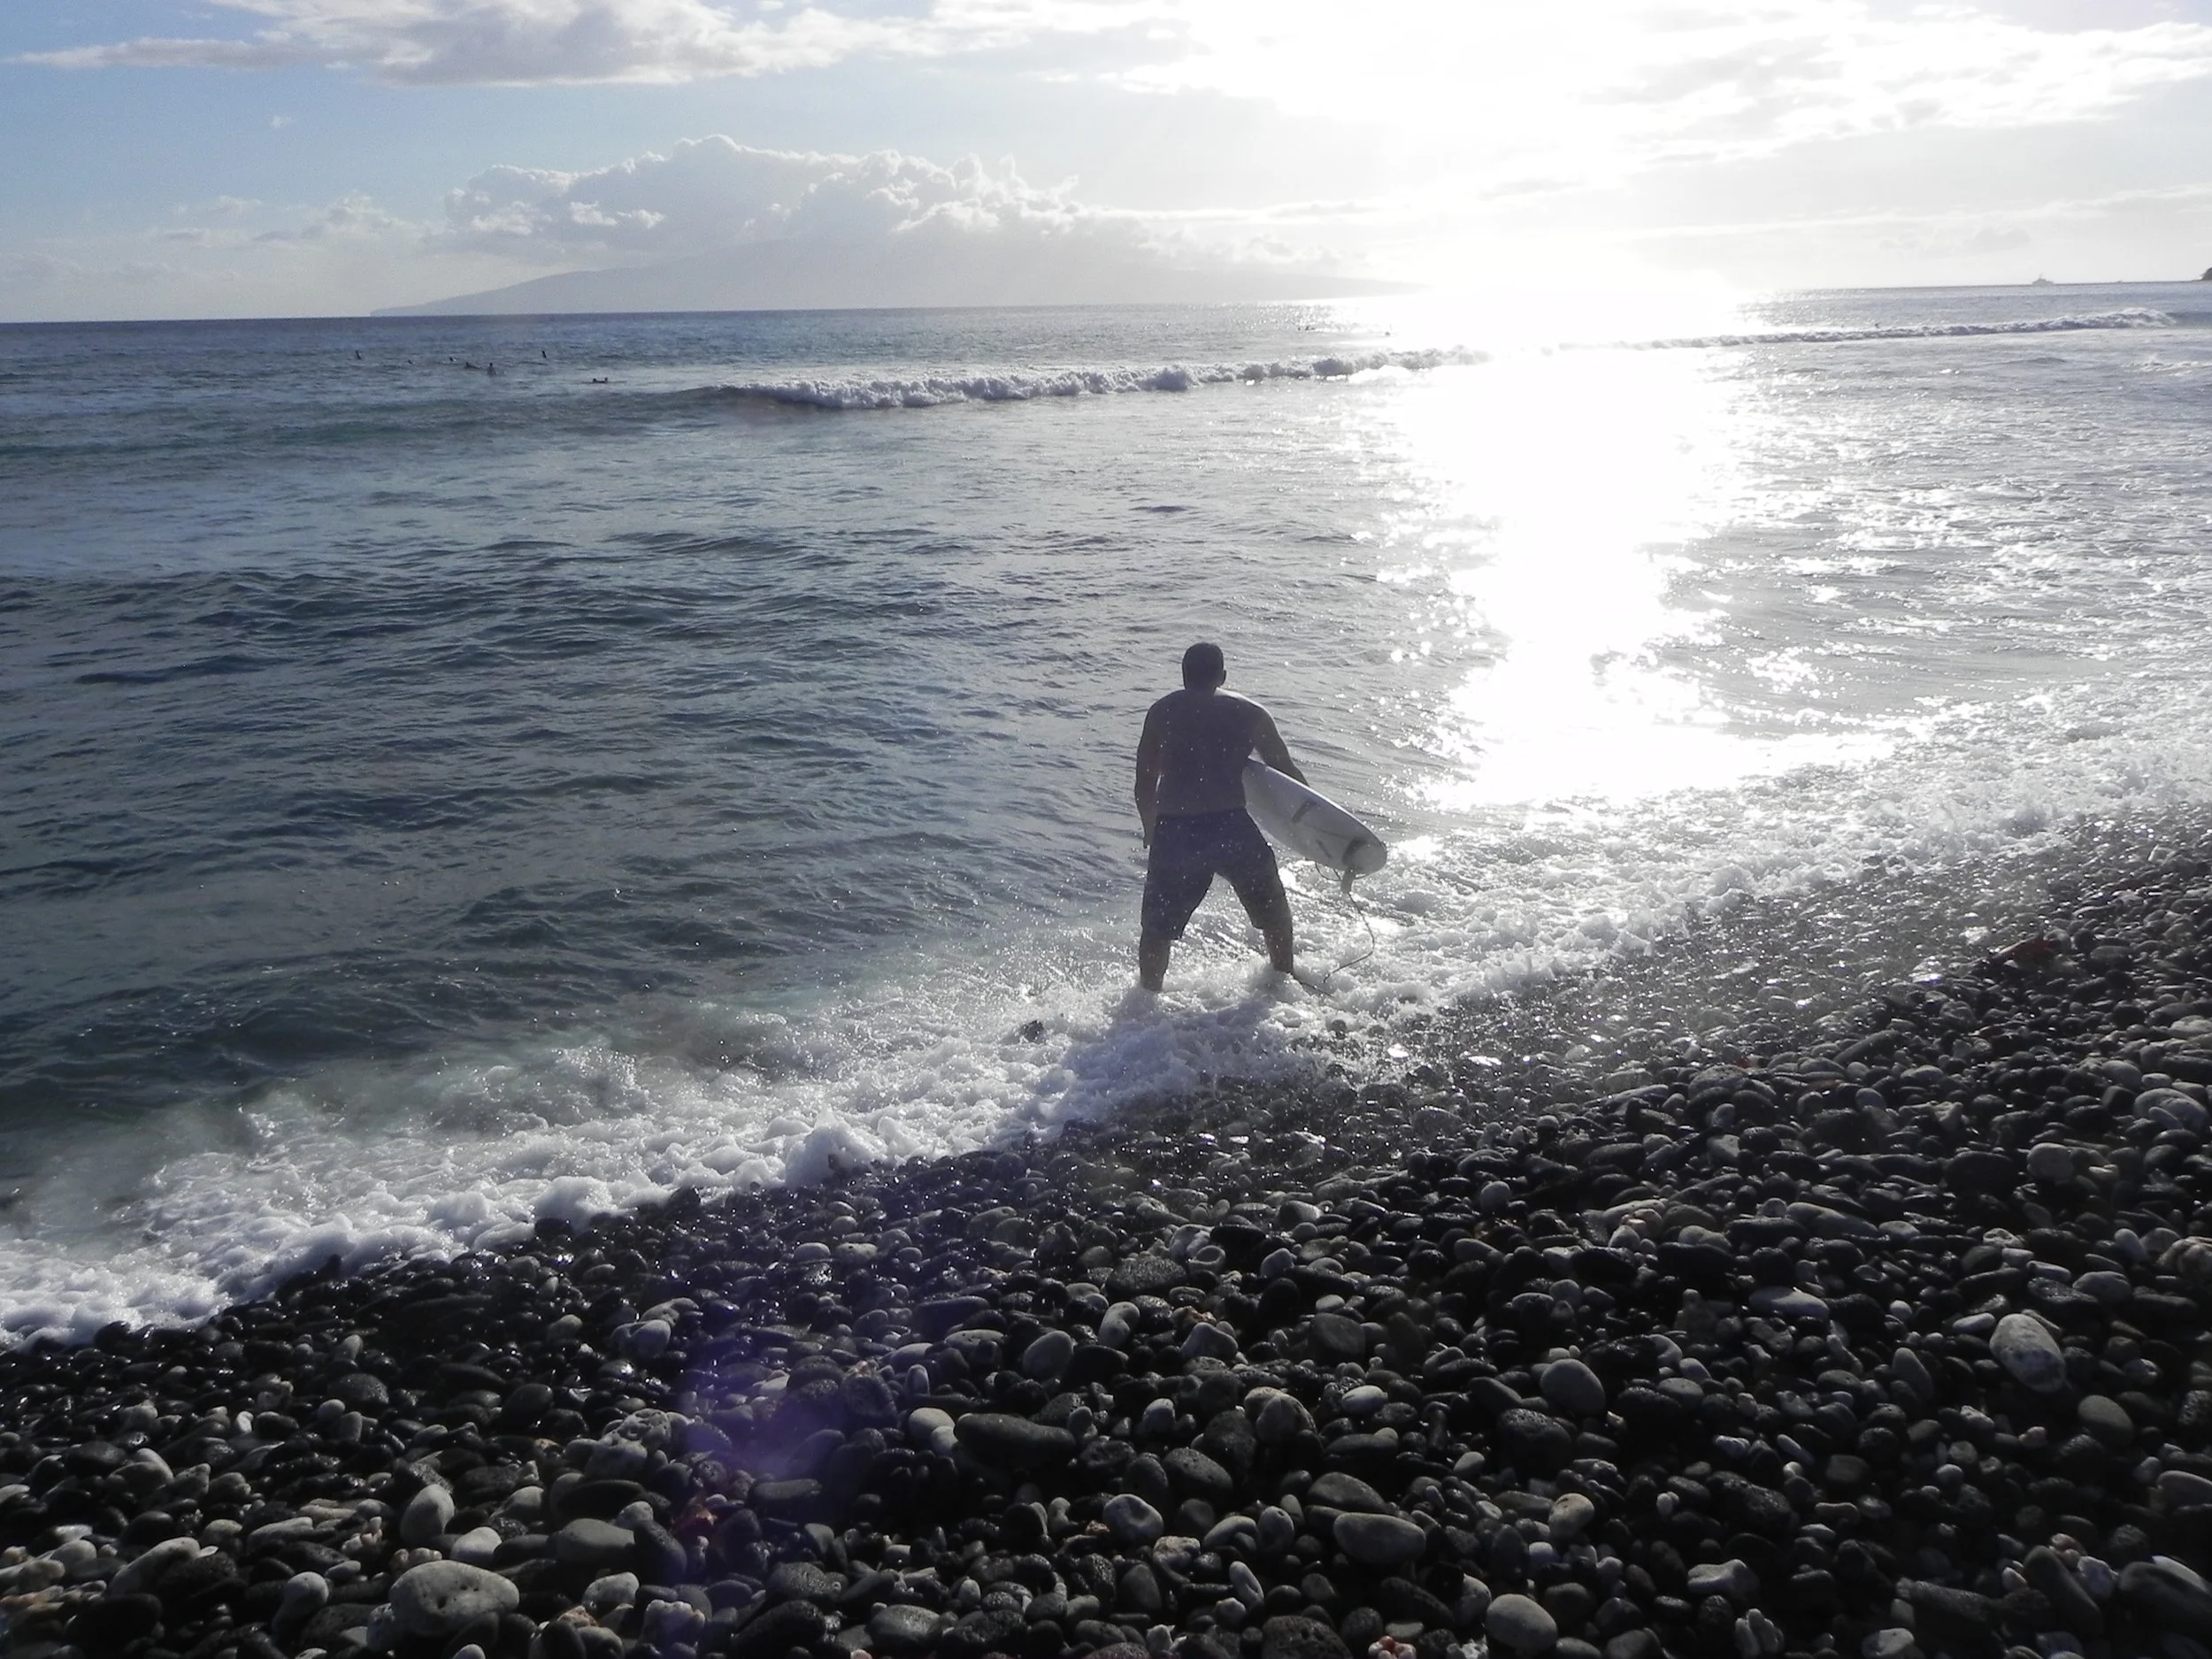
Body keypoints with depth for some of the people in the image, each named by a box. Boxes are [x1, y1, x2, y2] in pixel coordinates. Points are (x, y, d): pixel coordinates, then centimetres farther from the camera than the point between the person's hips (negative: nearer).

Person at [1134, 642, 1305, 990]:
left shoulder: (1162, 712, 11)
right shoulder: (1250, 713, 11)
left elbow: (1144, 787, 9)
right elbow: (1288, 774, 15)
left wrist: (1152, 832, 23)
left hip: (1173, 832, 0)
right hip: (1231, 827, 0)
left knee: (1157, 928, 17)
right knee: (1273, 910, 26)